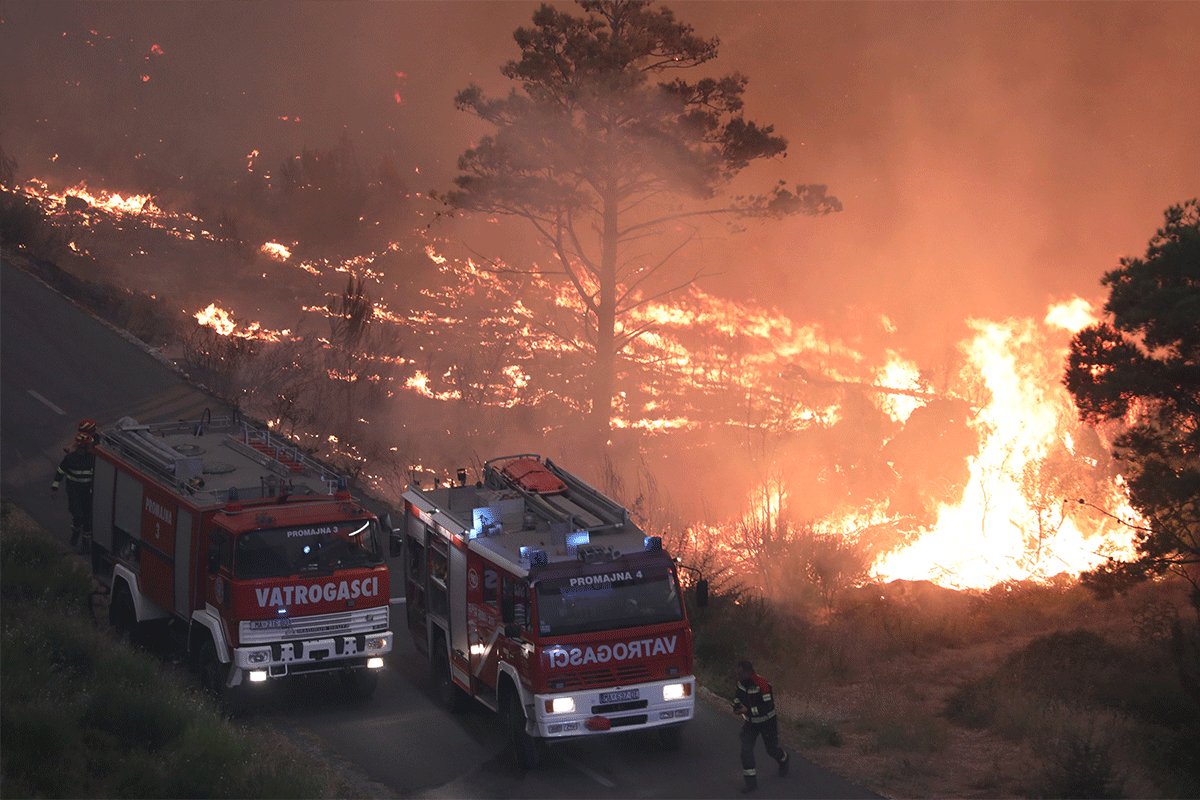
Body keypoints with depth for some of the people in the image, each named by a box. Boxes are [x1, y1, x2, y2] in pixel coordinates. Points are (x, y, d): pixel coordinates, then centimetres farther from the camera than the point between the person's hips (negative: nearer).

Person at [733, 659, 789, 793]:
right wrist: (737, 703, -11)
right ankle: (750, 781, -4)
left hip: (767, 722, -5)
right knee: (746, 750, -10)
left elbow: (769, 707, -32)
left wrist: (748, 710, -37)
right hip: (751, 722, 5)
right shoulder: (741, 682, -10)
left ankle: (784, 762, 49)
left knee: (772, 749, 14)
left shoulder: (762, 685, -32)